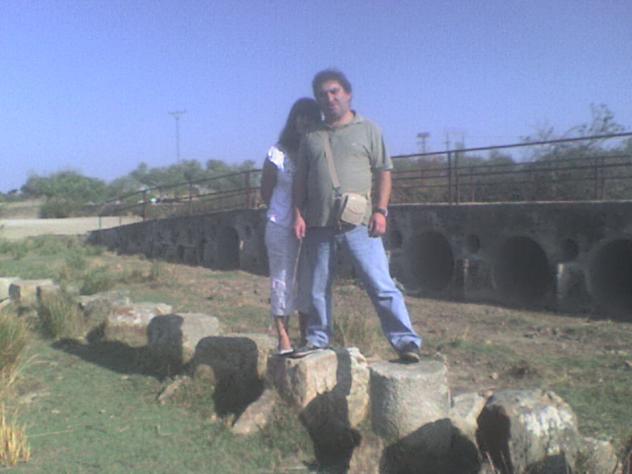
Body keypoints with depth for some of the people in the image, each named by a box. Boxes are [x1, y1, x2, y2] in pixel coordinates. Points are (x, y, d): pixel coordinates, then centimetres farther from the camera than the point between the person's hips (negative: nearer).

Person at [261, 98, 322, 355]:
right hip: (282, 228, -3)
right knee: (283, 280, 2)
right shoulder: (278, 153, -4)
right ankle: (283, 338, 8)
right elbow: (266, 192, 3)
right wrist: (287, 213, 4)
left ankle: (306, 337, 19)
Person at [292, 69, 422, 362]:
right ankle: (318, 339, 25)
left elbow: (384, 173, 3)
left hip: (359, 223, -3)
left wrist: (380, 210, -8)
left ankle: (405, 341, -4)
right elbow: (301, 180, 14)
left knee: (380, 284, -8)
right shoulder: (311, 137, 15)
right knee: (318, 287, 12)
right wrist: (298, 214, 3)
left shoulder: (368, 130, 7)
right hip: (319, 224, 4)